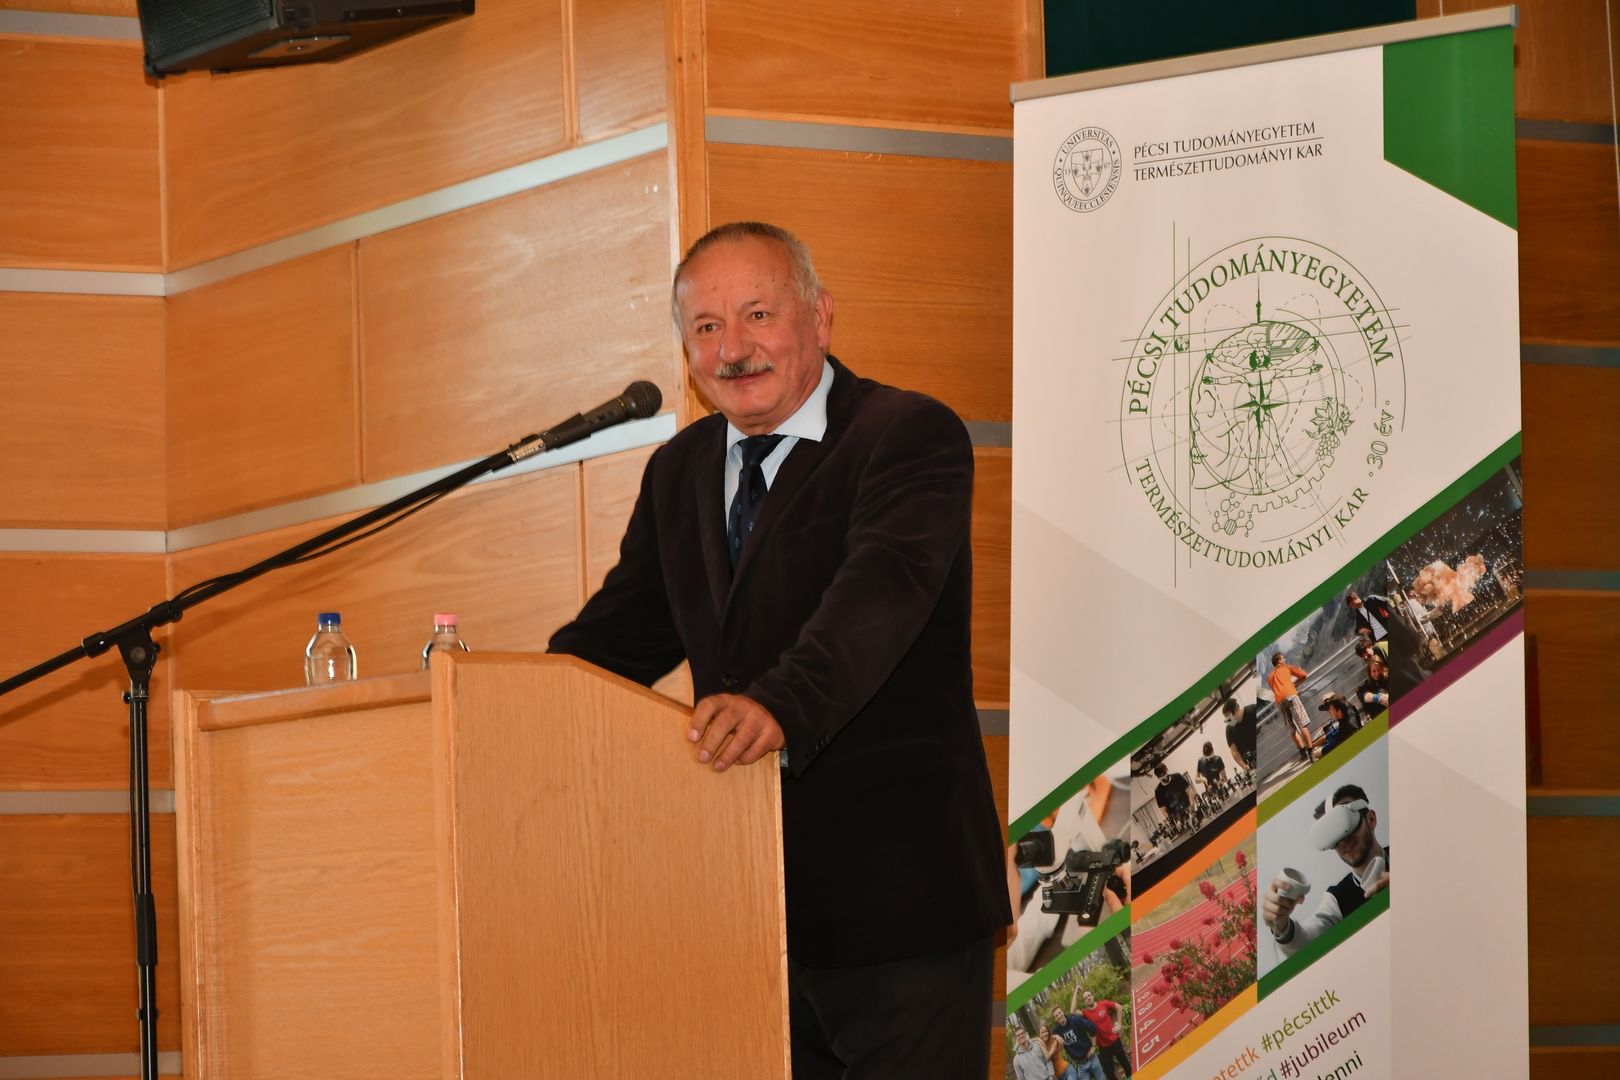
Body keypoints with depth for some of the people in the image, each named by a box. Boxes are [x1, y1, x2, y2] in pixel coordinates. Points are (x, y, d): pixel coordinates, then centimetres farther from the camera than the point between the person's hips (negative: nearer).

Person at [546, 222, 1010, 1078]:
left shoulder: (911, 437, -9)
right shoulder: (679, 470, 15)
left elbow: (883, 589, -27)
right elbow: (630, 624, 14)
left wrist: (783, 703, -45)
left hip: (895, 889, -6)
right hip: (747, 893, 6)